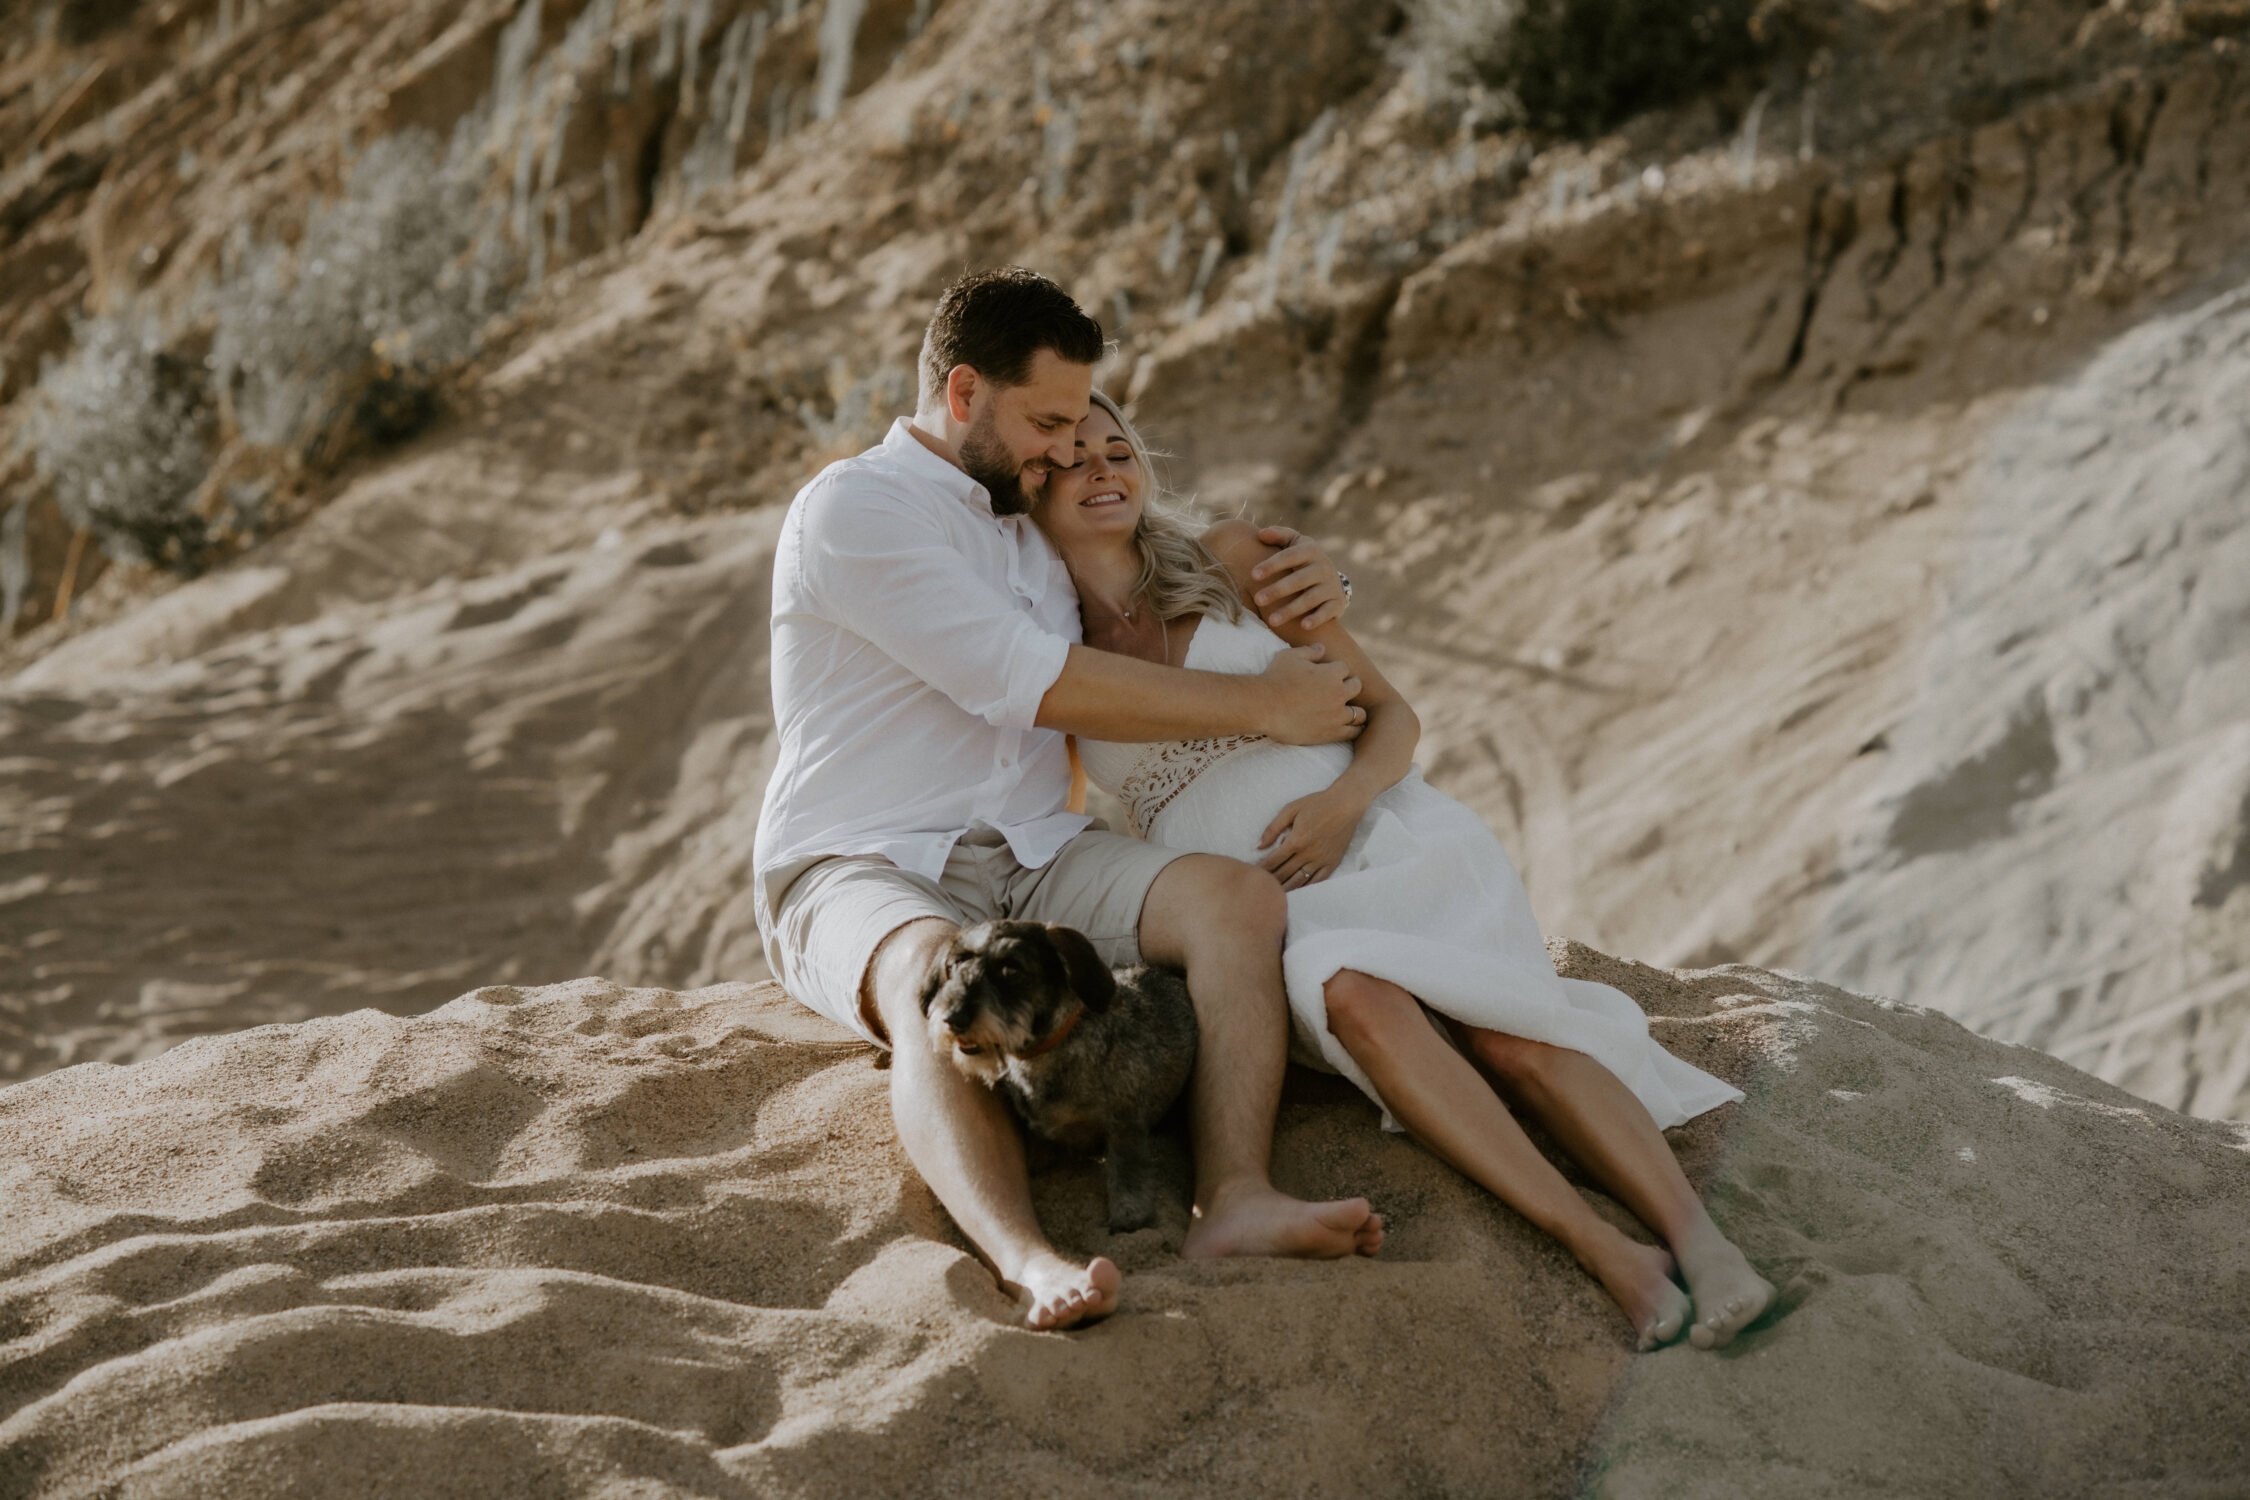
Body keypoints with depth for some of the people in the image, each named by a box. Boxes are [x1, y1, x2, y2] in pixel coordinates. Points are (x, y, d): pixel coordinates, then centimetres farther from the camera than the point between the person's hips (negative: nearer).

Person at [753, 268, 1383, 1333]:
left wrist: (1298, 587, 7)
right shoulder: (852, 508, -8)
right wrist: (1262, 707, -12)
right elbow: (1040, 685, -16)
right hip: (860, 875, -6)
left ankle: (1234, 1201, -38)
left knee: (1241, 897, -21)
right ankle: (1024, 1261, -60)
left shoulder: (1037, 521, 19)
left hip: (1034, 862, 7)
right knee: (938, 982, -41)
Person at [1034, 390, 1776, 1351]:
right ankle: (1607, 1253, -44)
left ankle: (1701, 1244, -43)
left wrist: (1345, 798, -10)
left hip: (1379, 838, 1)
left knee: (1508, 1037, -30)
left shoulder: (1232, 562, 9)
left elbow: (1391, 714, 8)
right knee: (1353, 999, -37)